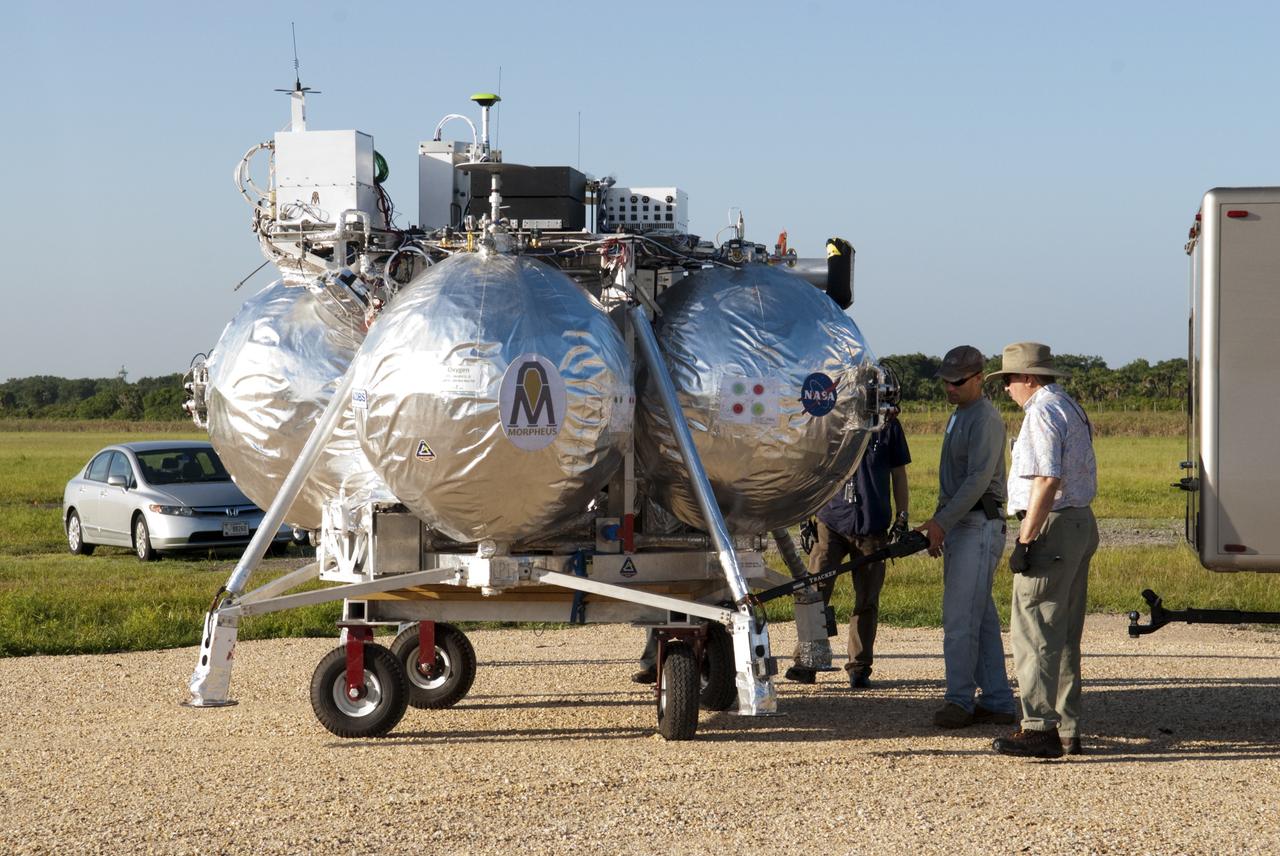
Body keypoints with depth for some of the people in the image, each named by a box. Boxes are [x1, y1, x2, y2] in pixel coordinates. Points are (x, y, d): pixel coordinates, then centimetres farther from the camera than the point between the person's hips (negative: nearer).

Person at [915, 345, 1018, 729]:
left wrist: (942, 522, -24)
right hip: (957, 525, 10)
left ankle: (960, 700, -6)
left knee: (960, 616, -11)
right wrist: (939, 525, 19)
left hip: (979, 526, -10)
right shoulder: (958, 417, 19)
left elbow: (978, 480, -20)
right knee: (982, 617, 10)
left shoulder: (986, 420, -12)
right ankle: (996, 701, 12)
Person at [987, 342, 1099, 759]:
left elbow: (1047, 480, -22)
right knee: (1065, 636, 14)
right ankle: (1068, 729, 17)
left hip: (1052, 526, -10)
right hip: (1082, 523, 10)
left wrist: (1025, 540, -21)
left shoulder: (1041, 412, -12)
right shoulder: (1072, 409, 20)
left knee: (1034, 632, -10)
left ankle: (1040, 728, -14)